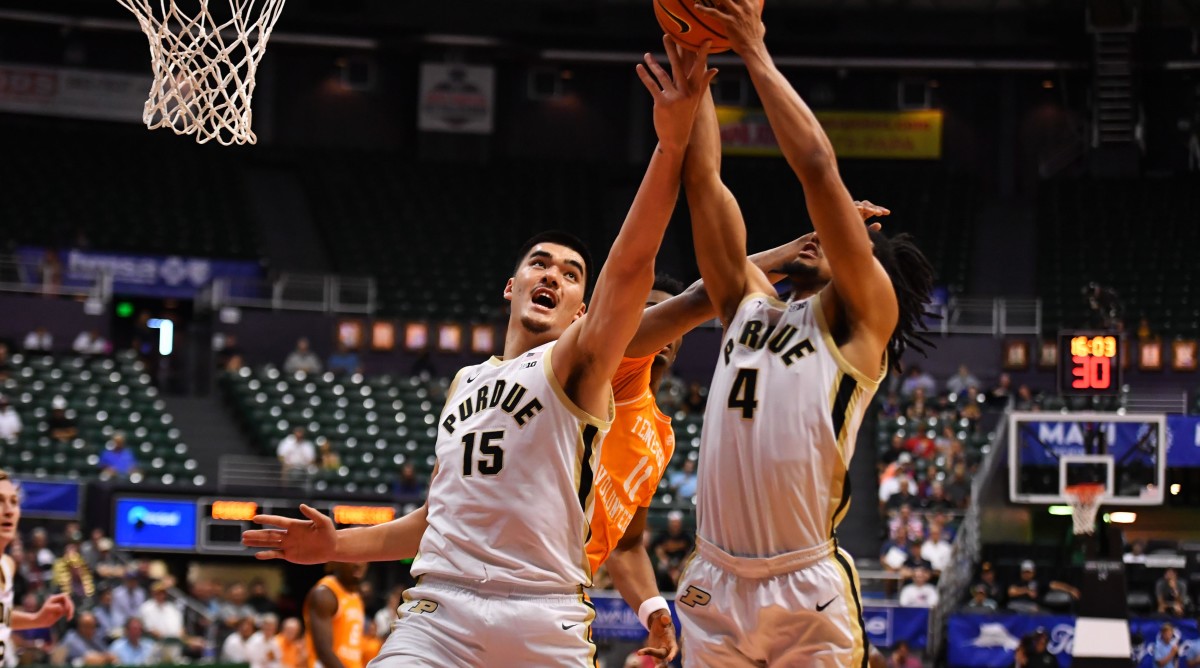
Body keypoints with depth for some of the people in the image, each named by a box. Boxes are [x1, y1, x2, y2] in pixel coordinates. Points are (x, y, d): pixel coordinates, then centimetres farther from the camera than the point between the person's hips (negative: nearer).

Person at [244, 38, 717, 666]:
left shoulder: (574, 366, 3)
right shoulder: (464, 384, 22)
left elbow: (630, 265, -15)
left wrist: (672, 143, -27)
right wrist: (338, 546, 17)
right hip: (439, 610, 4)